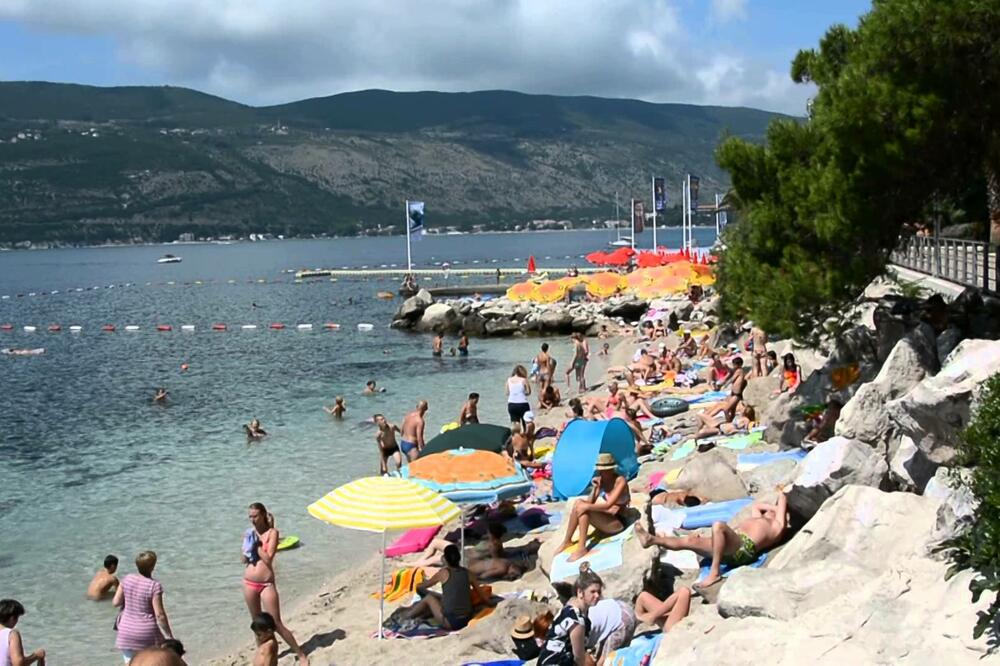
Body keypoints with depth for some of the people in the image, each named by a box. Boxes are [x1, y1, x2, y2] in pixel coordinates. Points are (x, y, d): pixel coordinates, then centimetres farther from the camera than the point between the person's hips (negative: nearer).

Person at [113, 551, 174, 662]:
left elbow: (116, 602, 0)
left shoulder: (127, 579, -7)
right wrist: (170, 636, -9)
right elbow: (160, 615, -19)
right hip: (148, 634, -4)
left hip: (127, 631, 4)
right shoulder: (154, 586, -20)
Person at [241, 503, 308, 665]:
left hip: (266, 584, -5)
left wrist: (257, 544, -12)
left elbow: (268, 558, -16)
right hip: (249, 583, 5)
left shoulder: (272, 532, -7)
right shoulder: (249, 533, 6)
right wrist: (248, 545, -7)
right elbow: (244, 560, 8)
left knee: (276, 624, -5)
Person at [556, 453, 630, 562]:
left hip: (618, 523, -7)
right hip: (605, 520, 7)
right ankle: (567, 541, -11)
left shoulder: (620, 481, -16)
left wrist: (586, 507, -27)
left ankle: (582, 548, -26)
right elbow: (590, 502, -2)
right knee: (579, 502, -15)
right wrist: (595, 488, -17)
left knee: (584, 508, -26)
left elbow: (608, 505, -26)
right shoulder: (601, 480, 4)